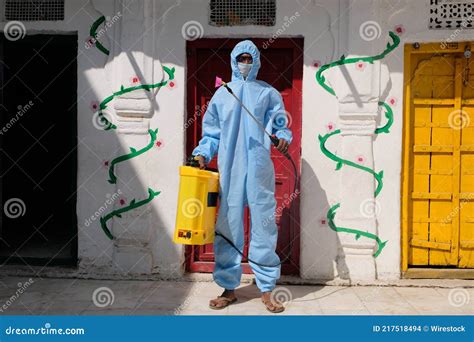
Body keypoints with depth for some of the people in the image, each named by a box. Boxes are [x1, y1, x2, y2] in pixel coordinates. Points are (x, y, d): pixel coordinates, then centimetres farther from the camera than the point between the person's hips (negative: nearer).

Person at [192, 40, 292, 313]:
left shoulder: (268, 93, 11)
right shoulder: (222, 93, 14)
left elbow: (280, 124, 9)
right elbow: (212, 132, 14)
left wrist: (283, 138, -12)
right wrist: (203, 153, -1)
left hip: (259, 170, -1)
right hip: (229, 171, 1)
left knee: (264, 227, 0)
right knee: (228, 227, 3)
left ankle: (267, 290, 11)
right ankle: (229, 288, 16)